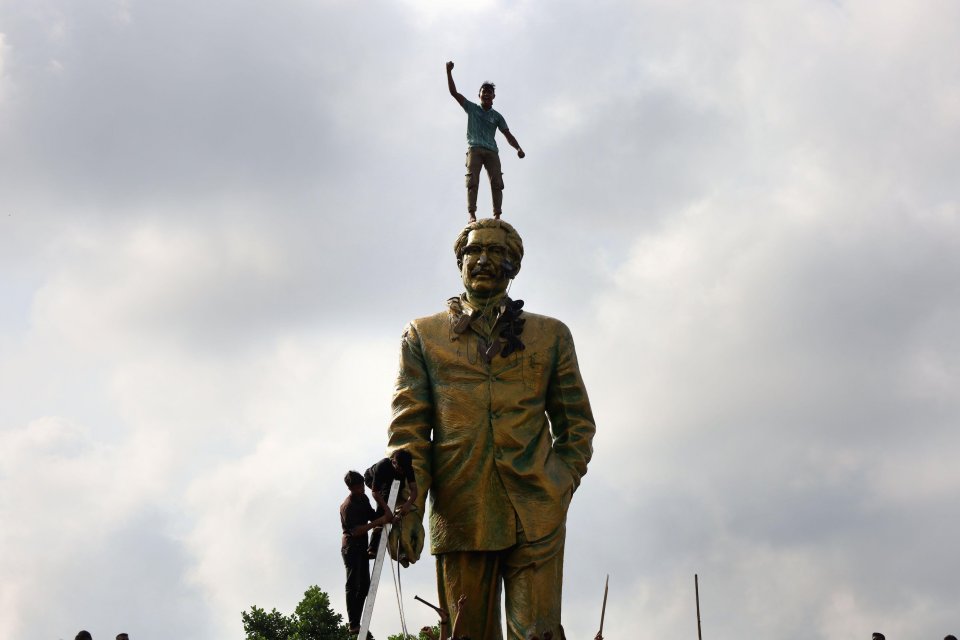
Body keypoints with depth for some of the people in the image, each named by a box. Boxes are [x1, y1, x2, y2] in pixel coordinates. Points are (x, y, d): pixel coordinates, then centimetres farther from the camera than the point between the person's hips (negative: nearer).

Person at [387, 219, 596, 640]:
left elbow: (577, 423, 15)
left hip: (535, 513, 0)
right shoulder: (423, 336, 16)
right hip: (459, 513, 0)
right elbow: (408, 424, 7)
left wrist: (558, 491, 0)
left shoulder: (552, 335, 18)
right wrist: (408, 505, -6)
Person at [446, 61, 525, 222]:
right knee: (472, 180, -17)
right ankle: (471, 214, -26)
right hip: (474, 149, -2)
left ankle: (497, 215, -19)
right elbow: (454, 92, 12)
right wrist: (449, 72, 2)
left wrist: (518, 148, -8)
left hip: (491, 151, 2)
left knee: (497, 183, -14)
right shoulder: (472, 109, 17)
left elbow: (508, 135, 11)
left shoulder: (497, 116, 20)